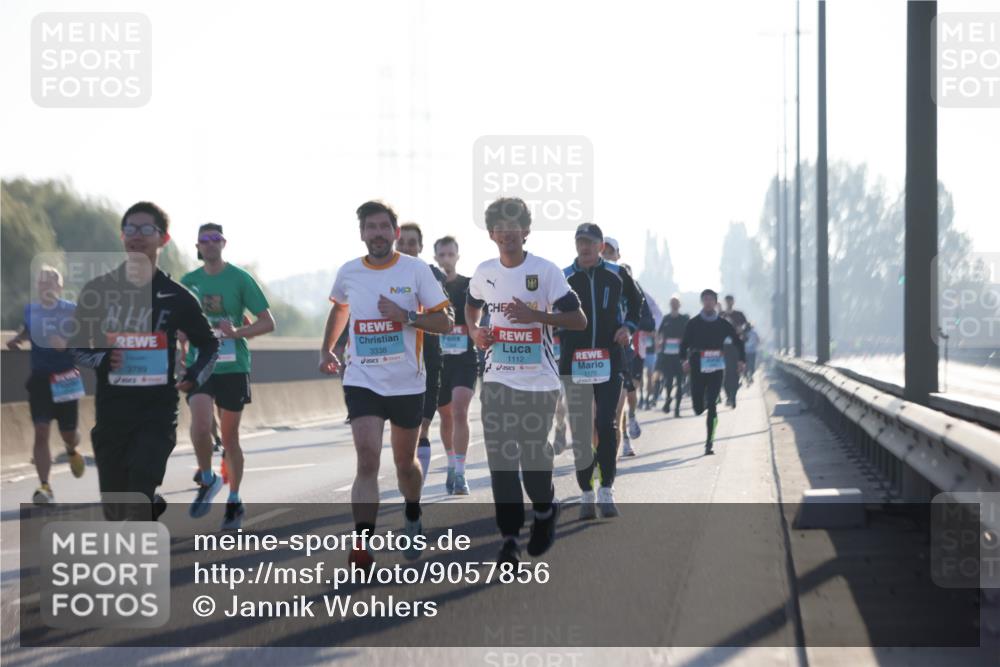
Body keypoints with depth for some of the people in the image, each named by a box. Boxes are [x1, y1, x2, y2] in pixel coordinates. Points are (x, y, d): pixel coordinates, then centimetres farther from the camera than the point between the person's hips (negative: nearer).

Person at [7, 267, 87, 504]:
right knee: (41, 432, -11)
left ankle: (71, 451, 48)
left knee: (68, 433, 9)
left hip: (66, 379, -1)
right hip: (40, 378, 1)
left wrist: (66, 344, -22)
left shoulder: (72, 311, -6)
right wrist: (16, 340, 4)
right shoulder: (30, 310, 3)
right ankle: (44, 487, -9)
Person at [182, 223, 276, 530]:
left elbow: (268, 323, -2)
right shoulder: (188, 281, 8)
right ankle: (207, 480, 5)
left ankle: (234, 502, 20)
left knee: (230, 437, 5)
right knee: (200, 424, -21)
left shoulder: (240, 279, -2)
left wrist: (238, 332, -17)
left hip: (233, 367, -1)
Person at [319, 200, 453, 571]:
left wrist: (405, 315, -20)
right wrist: (326, 349, 21)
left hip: (407, 383, 0)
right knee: (367, 461, -15)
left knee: (405, 462, 15)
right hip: (362, 381, 0)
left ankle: (412, 516, 46)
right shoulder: (348, 273, 2)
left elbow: (445, 322, -6)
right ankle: (362, 546, -19)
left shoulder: (416, 270, -6)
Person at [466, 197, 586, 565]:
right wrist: (474, 331, 5)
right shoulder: (484, 272, 6)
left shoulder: (546, 271, -8)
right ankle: (509, 537, 2)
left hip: (539, 379, -3)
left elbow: (578, 320, -10)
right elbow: (472, 306, 27)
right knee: (500, 457, -4)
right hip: (497, 379, 3)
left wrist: (535, 315, -22)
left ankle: (545, 510, 29)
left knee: (534, 454, -1)